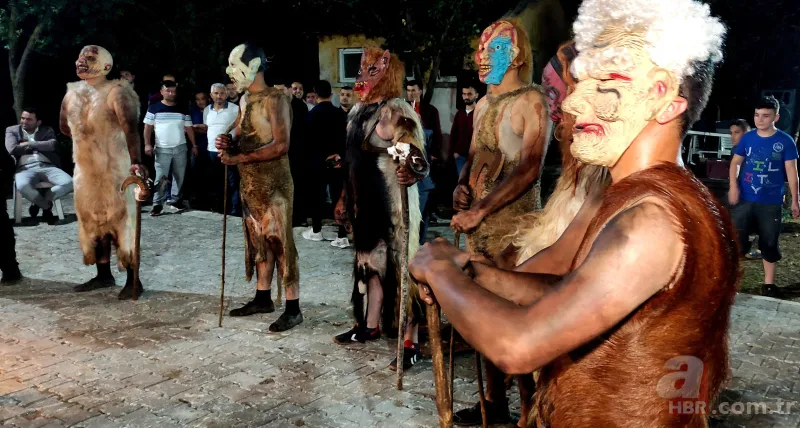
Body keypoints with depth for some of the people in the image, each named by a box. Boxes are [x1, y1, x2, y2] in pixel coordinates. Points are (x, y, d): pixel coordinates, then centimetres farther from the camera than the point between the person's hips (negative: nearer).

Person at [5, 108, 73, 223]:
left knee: (69, 183, -28)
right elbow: (12, 149, -1)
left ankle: (39, 203, -3)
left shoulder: (47, 130, 19)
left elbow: (52, 145, -2)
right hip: (26, 168, -2)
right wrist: (39, 146, 5)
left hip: (47, 167, 2)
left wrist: (28, 144, -1)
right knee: (22, 186, -38)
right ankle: (46, 206, -7)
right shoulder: (12, 130, 17)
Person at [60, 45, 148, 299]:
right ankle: (104, 275, 26)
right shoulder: (72, 92, 8)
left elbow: (130, 127, -29)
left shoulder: (116, 92, -14)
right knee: (93, 221, 13)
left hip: (115, 169, -8)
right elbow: (64, 126, 24)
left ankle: (133, 280, 3)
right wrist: (86, 141, 15)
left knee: (121, 221, -4)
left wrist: (136, 161, -41)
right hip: (85, 169, 8)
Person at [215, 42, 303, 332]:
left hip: (274, 183, -9)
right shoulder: (244, 99, 14)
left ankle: (293, 309, 0)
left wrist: (239, 158, -20)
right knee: (258, 241, 15)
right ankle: (263, 298, 27)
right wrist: (229, 144, -3)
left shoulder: (275, 100, -13)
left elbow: (281, 146, -21)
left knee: (279, 242, -6)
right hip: (249, 183, 9)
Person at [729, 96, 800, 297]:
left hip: (771, 202, -1)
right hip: (744, 199, 1)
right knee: (736, 239, 3)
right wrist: (733, 186, -7)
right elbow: (735, 162, 8)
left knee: (770, 243, 10)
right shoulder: (747, 138, 0)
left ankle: (768, 284, 22)